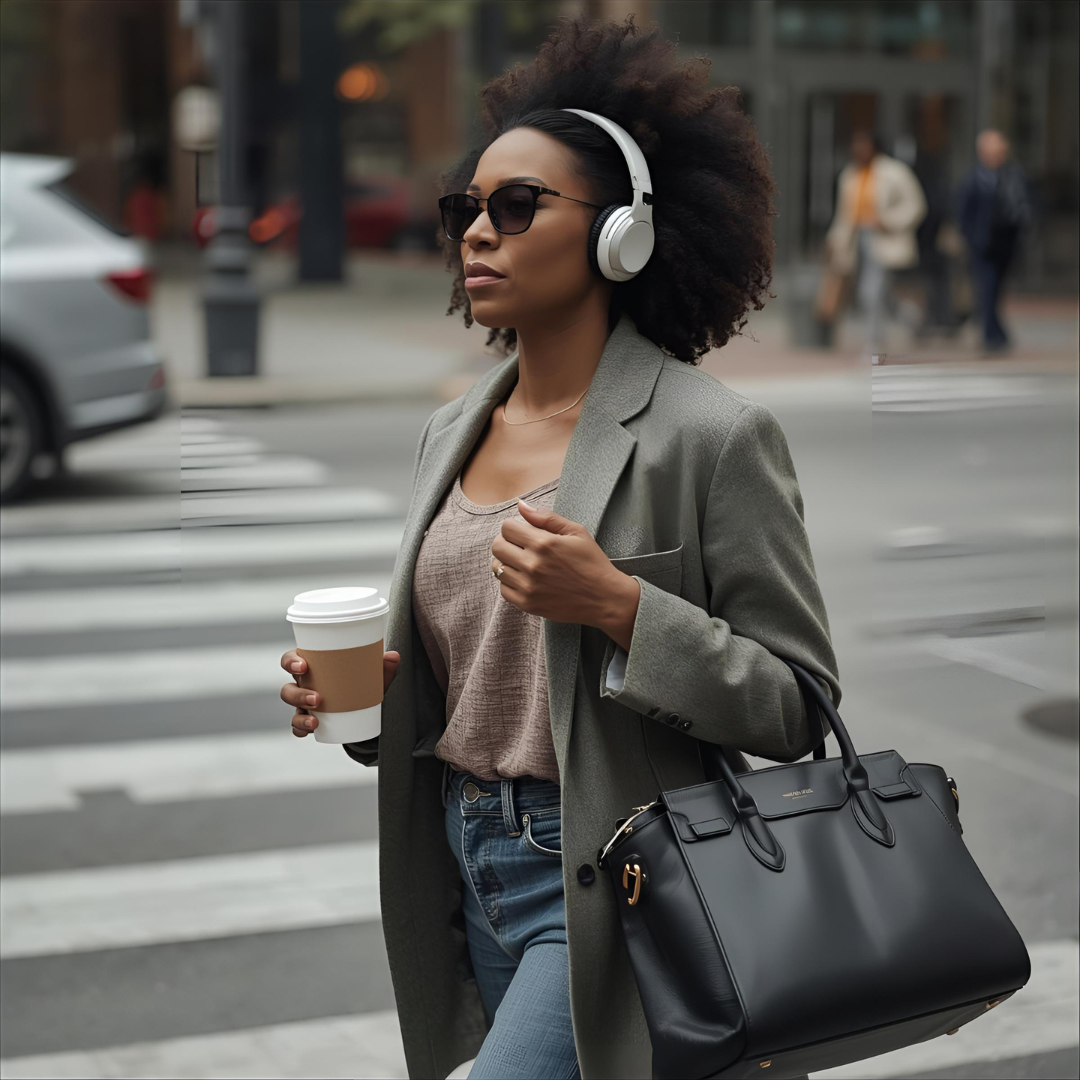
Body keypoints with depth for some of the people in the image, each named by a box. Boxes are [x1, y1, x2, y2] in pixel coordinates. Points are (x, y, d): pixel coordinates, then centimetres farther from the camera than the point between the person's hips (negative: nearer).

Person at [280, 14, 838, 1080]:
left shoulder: (713, 434, -13)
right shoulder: (453, 430, 8)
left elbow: (796, 704, -12)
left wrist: (620, 606, -24)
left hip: (612, 881, -7)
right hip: (471, 870, 7)